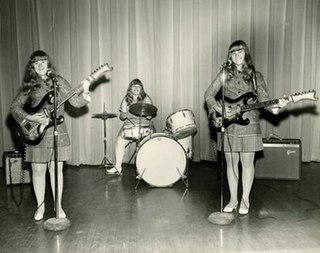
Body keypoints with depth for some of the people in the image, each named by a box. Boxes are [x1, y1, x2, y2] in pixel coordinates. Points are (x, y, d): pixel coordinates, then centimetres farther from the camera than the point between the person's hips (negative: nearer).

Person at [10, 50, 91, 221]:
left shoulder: (58, 81, 3)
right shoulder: (29, 85, 6)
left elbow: (75, 102, -3)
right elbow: (14, 107, 3)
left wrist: (84, 94, -24)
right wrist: (29, 118, -12)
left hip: (57, 132, -1)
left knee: (56, 169, 5)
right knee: (38, 170, 6)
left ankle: (58, 206, 19)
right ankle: (40, 205, 24)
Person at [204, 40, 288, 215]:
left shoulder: (256, 76, 6)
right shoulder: (225, 74, 7)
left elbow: (264, 99, 1)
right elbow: (208, 94, 6)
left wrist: (275, 106, -20)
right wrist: (218, 108, -10)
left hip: (248, 124, 0)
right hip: (228, 126, 1)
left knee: (247, 163, 4)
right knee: (231, 163, 7)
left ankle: (245, 200, 19)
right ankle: (233, 200, 21)